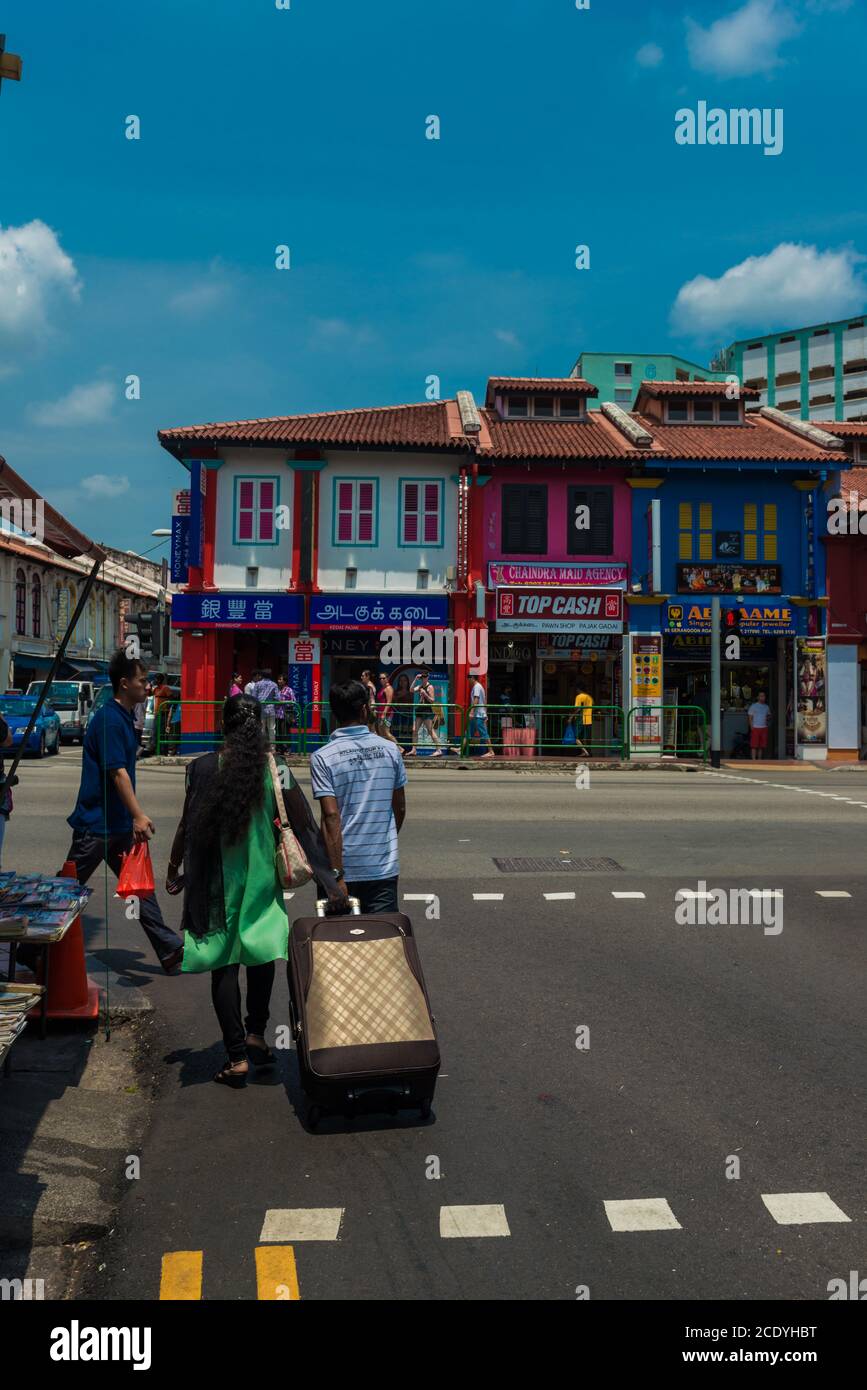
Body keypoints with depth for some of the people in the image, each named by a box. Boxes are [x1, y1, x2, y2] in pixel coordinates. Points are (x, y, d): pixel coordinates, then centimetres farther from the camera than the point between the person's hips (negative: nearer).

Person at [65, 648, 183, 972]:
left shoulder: (123, 717, 12)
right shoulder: (108, 719, -18)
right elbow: (117, 773, -23)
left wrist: (134, 818, 22)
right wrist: (138, 816, -25)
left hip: (119, 824, 9)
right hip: (96, 823, -9)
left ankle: (171, 951, 11)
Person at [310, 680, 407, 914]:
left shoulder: (322, 758, -9)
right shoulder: (390, 750, 0)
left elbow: (331, 816, -15)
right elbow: (400, 808, 8)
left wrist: (336, 874, -14)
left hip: (345, 869, -2)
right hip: (384, 867, 2)